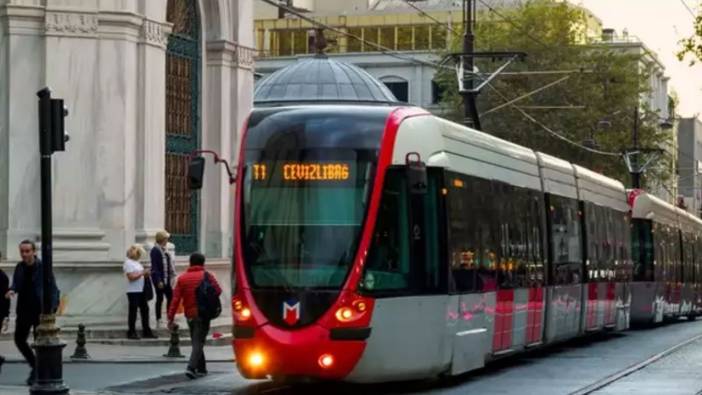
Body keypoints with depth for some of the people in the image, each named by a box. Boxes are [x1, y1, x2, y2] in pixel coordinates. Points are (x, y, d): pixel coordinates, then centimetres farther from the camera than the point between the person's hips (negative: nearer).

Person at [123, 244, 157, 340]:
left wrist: (146, 274, 6)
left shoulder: (137, 263, 19)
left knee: (145, 310, 8)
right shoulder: (128, 263, -9)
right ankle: (131, 332, 1)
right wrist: (142, 273, -15)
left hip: (141, 290, 9)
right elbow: (131, 277, -18)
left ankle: (146, 331, 13)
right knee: (133, 311, -4)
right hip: (133, 291, -9)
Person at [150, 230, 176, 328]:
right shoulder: (155, 250, -14)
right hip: (160, 279, -8)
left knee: (170, 298, 6)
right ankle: (158, 321, 6)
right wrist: (159, 281, -21)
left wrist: (172, 276, 12)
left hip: (167, 279, 8)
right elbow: (154, 267, -17)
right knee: (160, 298, -2)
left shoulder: (164, 250, 13)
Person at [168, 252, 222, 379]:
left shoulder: (182, 278, 3)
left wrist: (171, 317, -3)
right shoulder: (207, 276, -4)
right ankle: (191, 368, -22)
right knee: (199, 342, -5)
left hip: (189, 315, 3)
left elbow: (176, 299, -3)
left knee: (196, 341, 18)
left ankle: (201, 369, 23)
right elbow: (218, 291, -9)